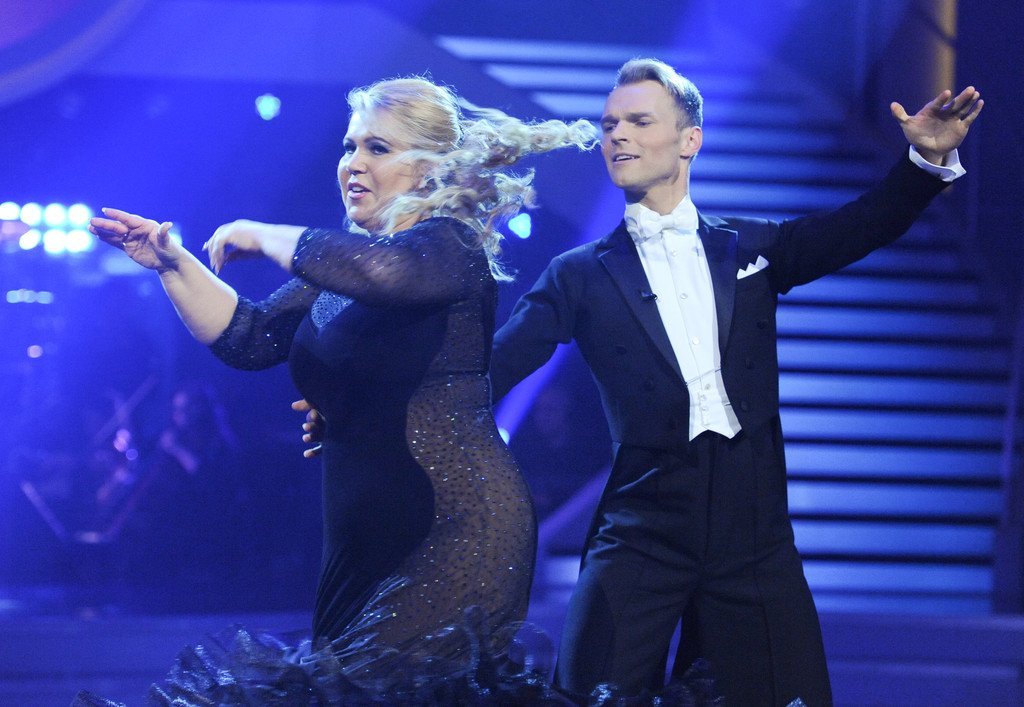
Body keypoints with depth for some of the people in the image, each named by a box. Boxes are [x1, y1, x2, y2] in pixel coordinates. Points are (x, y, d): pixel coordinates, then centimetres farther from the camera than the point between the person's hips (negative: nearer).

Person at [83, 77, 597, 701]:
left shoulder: (449, 245, -9)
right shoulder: (343, 261, 18)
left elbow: (373, 269, -31)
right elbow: (251, 338, 12)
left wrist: (261, 236, -16)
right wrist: (174, 265, 0)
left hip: (456, 533, -9)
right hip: (366, 540, 9)